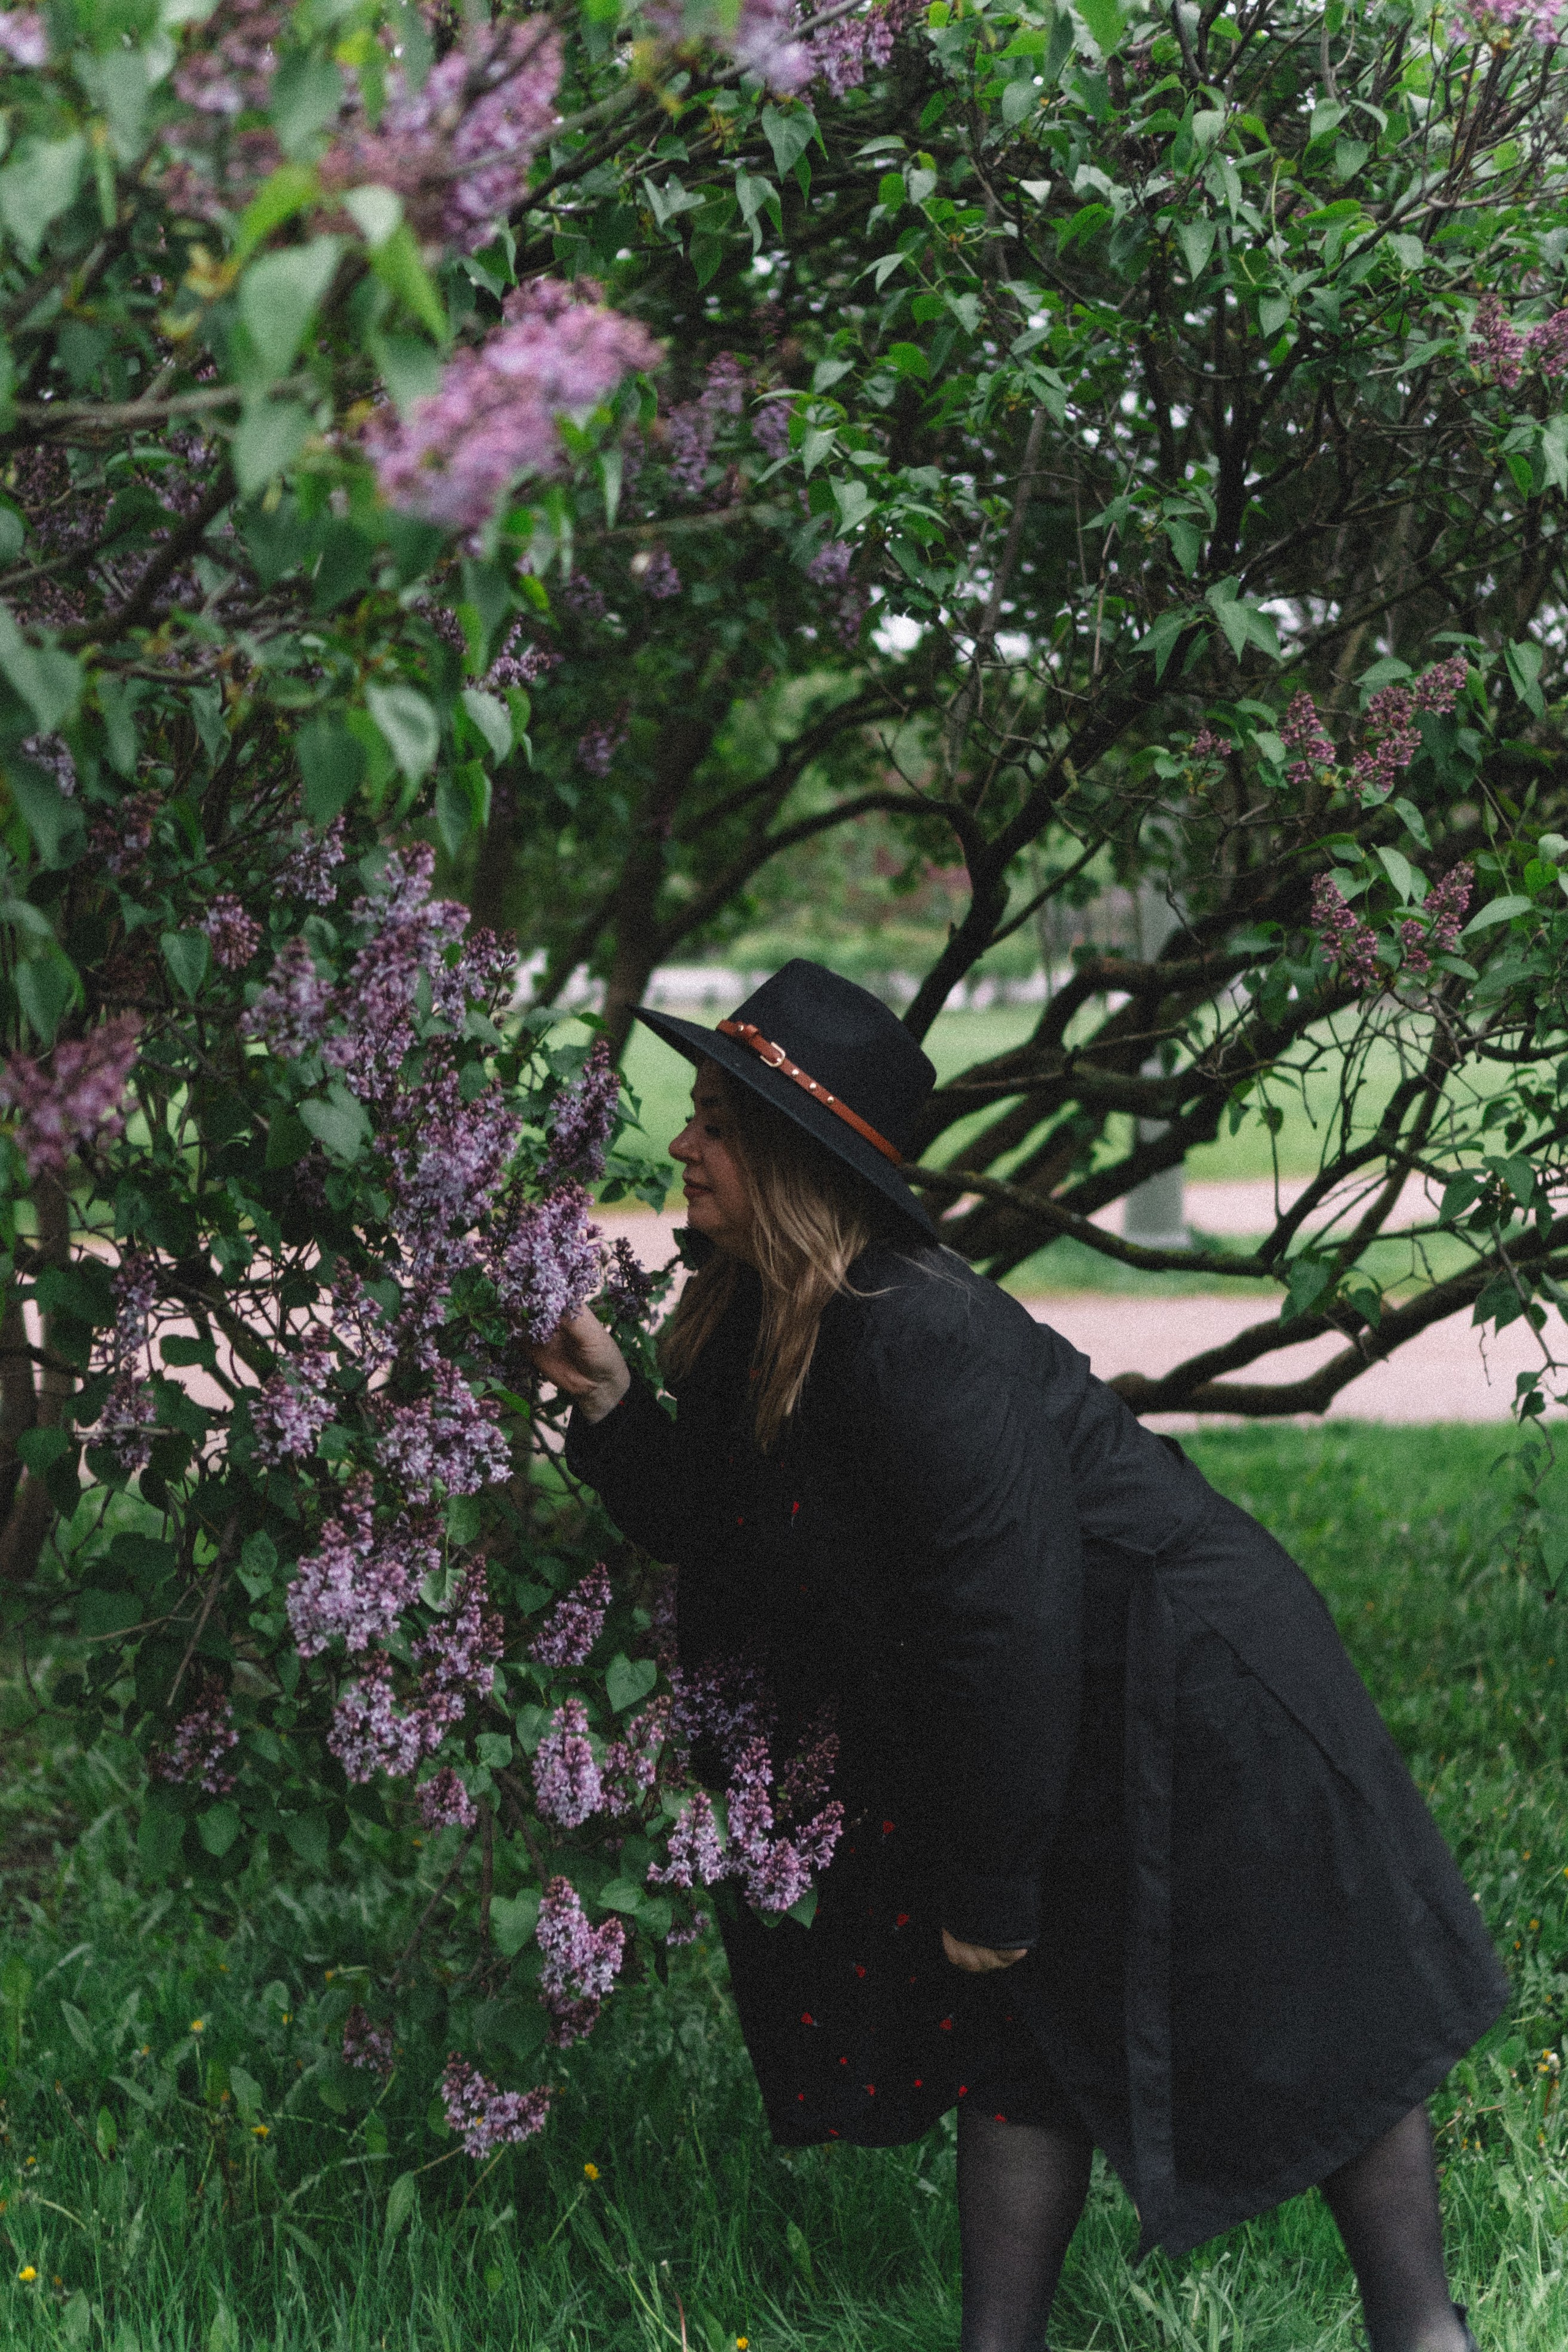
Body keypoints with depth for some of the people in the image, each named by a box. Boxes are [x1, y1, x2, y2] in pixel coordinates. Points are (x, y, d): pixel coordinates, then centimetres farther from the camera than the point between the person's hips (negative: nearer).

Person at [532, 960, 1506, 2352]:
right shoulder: (762, 1323, -2)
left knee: (1300, 2024, 8)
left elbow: (1003, 1625, -30)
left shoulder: (923, 1342, -32)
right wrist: (610, 1407, -10)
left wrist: (990, 1885, -22)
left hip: (1186, 1698, -9)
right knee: (1025, 2036, 15)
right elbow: (716, 1528, 7)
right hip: (1036, 1718, 9)